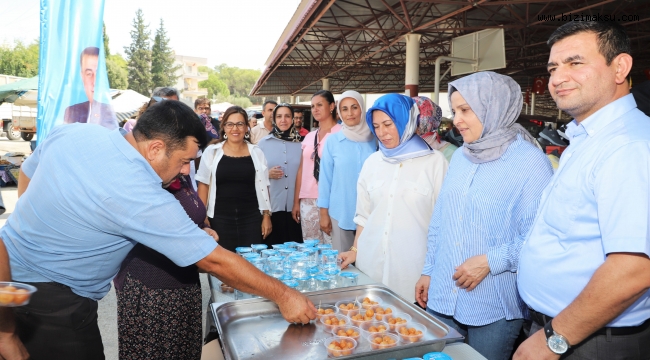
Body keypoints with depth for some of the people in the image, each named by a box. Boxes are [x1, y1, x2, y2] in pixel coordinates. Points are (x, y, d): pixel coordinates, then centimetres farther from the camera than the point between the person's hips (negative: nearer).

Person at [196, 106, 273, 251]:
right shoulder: (211, 152, 1)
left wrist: (266, 215, 4)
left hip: (251, 218, 1)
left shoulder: (257, 153, 4)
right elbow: (203, 184, 4)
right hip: (220, 218, -1)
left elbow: (263, 186, 8)